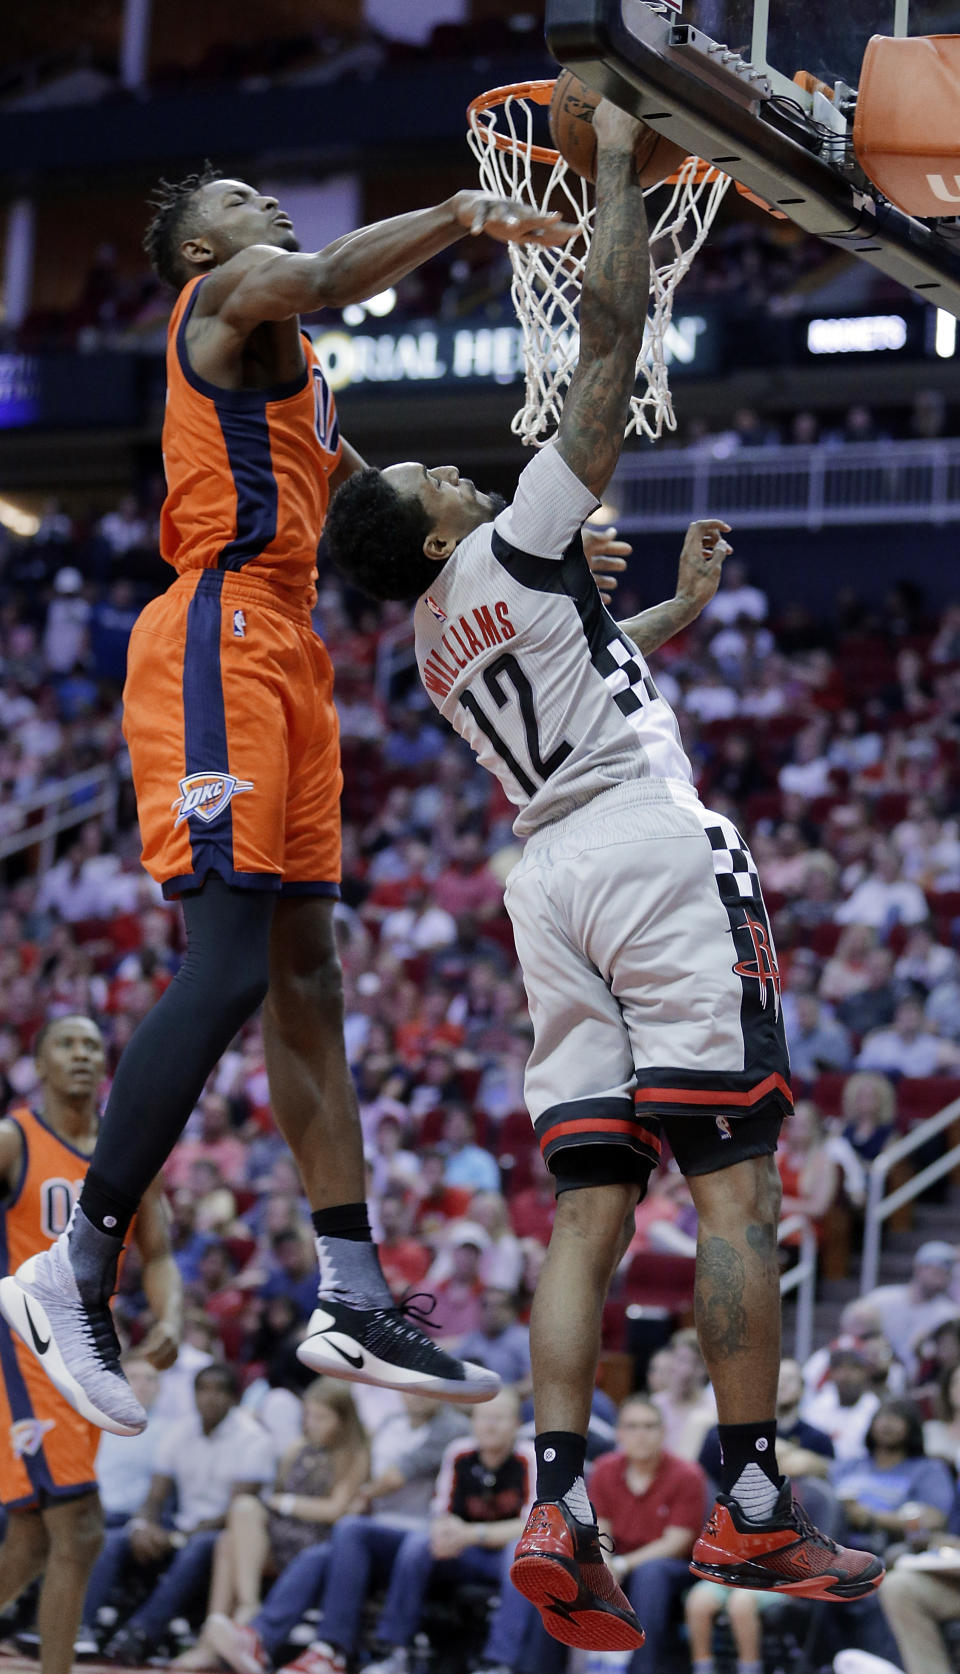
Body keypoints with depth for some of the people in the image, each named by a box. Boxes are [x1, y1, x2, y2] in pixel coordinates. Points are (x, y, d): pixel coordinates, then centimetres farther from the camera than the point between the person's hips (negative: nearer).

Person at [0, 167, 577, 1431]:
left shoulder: (287, 361, 30)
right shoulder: (222, 293, 2)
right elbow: (314, 277, -22)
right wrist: (462, 215, -19)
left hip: (283, 656, 10)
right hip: (221, 641, -10)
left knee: (305, 974, 6)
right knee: (228, 969, -17)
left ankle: (354, 1303, 6)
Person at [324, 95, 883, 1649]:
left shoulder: (435, 641, 20)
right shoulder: (514, 543, 0)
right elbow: (612, 341, -1)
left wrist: (678, 611, 45)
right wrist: (616, 169, 7)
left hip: (551, 875, 7)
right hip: (655, 847, -7)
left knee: (592, 1200, 1)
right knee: (732, 1179, -7)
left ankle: (558, 1509, -11)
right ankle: (751, 1505, -10)